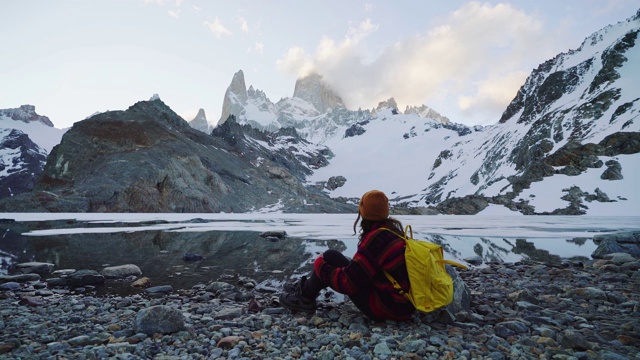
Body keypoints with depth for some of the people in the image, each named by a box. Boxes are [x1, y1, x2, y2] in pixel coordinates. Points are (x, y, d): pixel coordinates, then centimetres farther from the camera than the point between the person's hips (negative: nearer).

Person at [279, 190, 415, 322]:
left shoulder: (375, 238, -23)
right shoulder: (393, 231, 3)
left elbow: (349, 282, -21)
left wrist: (321, 267, -7)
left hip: (385, 308, -8)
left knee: (330, 257, -2)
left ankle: (305, 298, 17)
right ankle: (305, 287, 32)